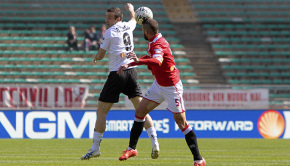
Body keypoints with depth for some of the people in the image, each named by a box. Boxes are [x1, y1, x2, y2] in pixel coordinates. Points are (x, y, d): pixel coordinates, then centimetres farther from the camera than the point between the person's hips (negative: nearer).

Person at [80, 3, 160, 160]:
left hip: (117, 74, -6)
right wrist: (131, 10, 56)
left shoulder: (110, 32, -8)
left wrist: (95, 57, 21)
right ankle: (154, 142, -10)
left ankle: (95, 147, 3)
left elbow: (100, 56, -2)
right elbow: (133, 20, 36)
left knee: (101, 111, 3)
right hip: (131, 72, 6)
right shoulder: (127, 26, 9)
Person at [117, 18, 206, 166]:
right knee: (140, 112, 10)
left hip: (171, 87, -9)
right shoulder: (153, 42, 2)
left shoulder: (157, 44, -27)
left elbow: (157, 61, -49)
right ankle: (132, 148, 22)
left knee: (181, 122, -8)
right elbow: (150, 57, 22)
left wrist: (139, 61, -65)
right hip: (159, 84, 9)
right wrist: (129, 65, 19)